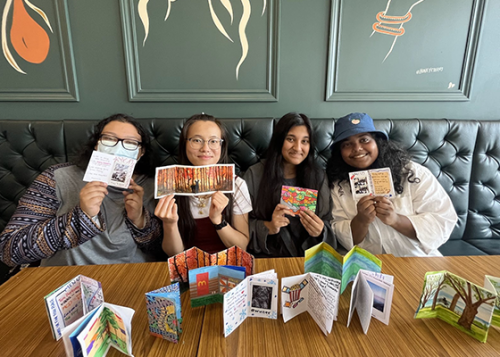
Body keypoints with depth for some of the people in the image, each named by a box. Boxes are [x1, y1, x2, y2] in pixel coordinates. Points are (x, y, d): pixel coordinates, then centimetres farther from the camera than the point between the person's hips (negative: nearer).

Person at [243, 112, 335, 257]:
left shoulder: (319, 177, 2)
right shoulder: (254, 175, -4)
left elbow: (327, 223, 3)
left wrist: (320, 232, -18)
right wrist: (267, 228, -19)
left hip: (309, 257, 3)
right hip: (267, 256, -2)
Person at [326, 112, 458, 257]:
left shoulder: (414, 173, -4)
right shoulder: (338, 185, -2)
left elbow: (444, 223, -7)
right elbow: (343, 239, -4)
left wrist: (396, 220, -21)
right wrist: (361, 220, -22)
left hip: (417, 261, 1)